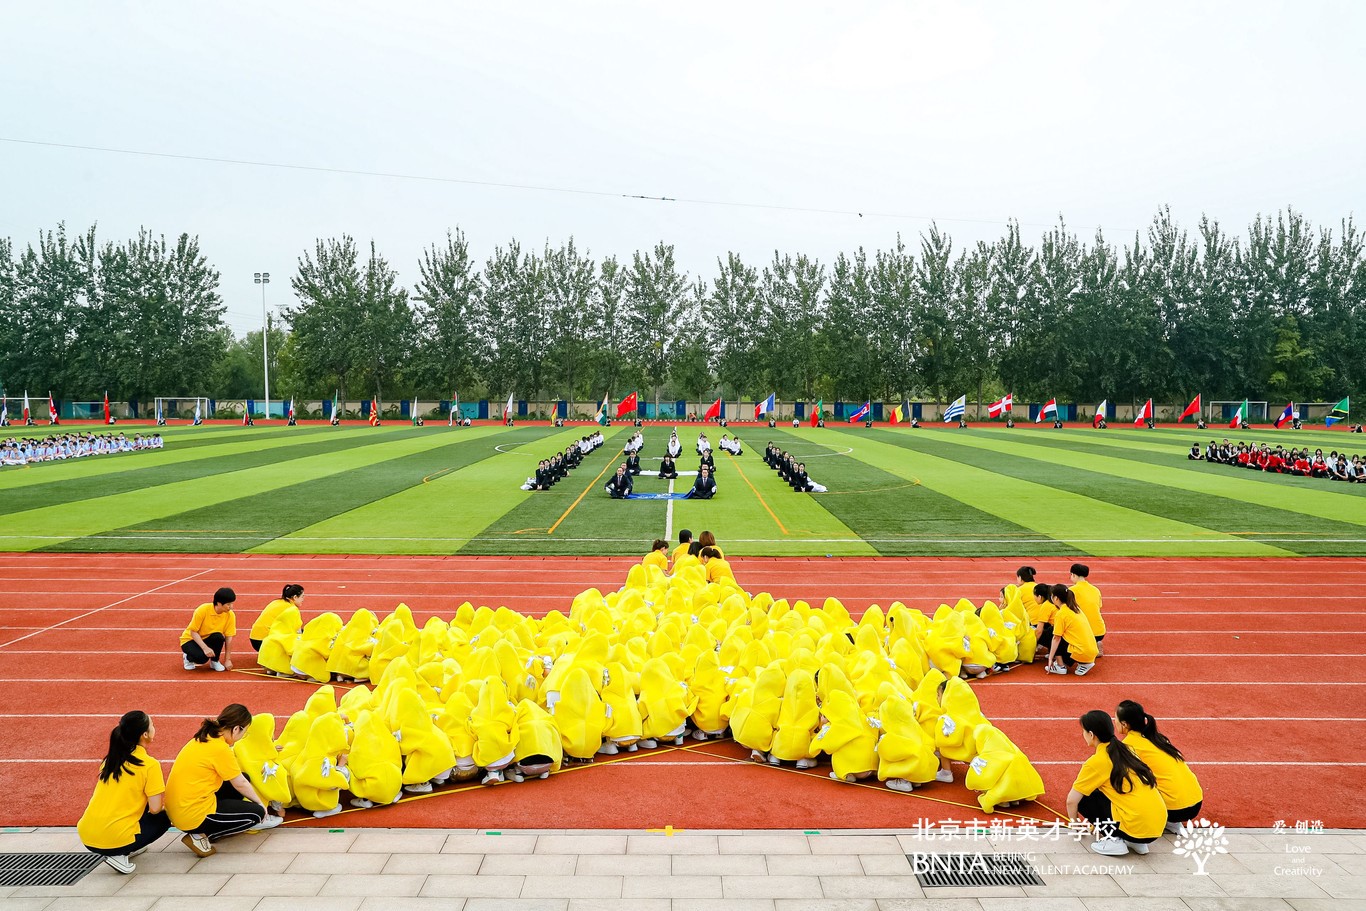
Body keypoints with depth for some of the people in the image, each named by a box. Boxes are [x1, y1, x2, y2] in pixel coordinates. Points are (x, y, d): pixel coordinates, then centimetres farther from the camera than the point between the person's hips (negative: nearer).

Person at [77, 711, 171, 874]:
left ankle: (123, 850, 15)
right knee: (163, 819, 20)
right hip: (115, 840, -7)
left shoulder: (110, 759, 11)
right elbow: (155, 809, -9)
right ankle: (119, 855, 2)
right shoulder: (150, 765, -9)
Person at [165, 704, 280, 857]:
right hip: (193, 817, -9)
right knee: (257, 812, 3)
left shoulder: (204, 738, 7)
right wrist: (260, 803, 9)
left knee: (241, 778, 15)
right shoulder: (220, 748, -20)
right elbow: (241, 784, -7)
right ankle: (202, 836, -3)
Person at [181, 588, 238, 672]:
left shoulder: (230, 615, -16)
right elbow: (193, 632, -20)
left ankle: (215, 661, -5)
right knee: (202, 657, -34)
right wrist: (205, 648, -33)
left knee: (219, 637, -32)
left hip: (208, 640, 3)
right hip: (190, 640, -3)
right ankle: (188, 657, 2)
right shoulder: (203, 610, -25)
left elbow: (228, 638, -12)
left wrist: (228, 660, -13)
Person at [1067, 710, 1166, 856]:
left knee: (1084, 798, 5)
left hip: (1138, 827, -7)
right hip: (1159, 826, 8)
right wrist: (1099, 822, 39)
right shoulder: (1125, 751, 15)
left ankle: (1113, 841, -2)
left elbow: (1072, 800, -1)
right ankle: (1137, 843, 16)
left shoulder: (1097, 761, -6)